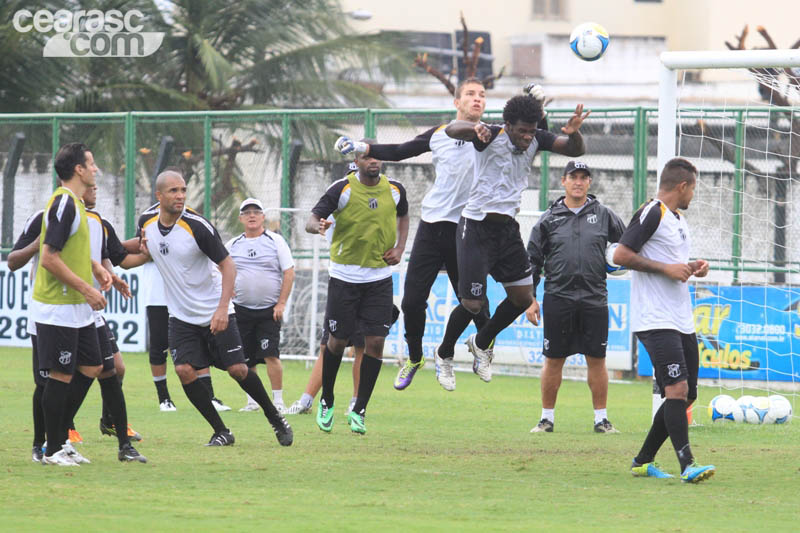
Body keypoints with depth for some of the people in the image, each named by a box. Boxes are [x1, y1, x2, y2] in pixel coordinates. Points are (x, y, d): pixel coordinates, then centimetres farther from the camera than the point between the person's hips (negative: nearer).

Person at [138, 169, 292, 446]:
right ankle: (221, 432, -1)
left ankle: (275, 418, 18)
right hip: (181, 316, 4)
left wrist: (222, 308, -24)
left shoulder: (198, 226, -19)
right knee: (184, 370, -13)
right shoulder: (147, 222, -2)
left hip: (215, 313, -4)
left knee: (238, 369, -5)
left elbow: (227, 265, -15)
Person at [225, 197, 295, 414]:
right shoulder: (232, 245, 9)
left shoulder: (275, 241, 1)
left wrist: (281, 303, -8)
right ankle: (252, 401, 16)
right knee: (245, 360, 4)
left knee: (271, 355, -14)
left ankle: (278, 401, -10)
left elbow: (289, 272, -1)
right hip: (241, 309, 3)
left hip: (269, 310, -3)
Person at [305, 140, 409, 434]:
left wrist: (399, 248, 6)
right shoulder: (342, 189, -10)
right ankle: (326, 402, 24)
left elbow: (403, 217, 22)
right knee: (338, 340, 2)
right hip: (344, 275, -3)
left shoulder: (394, 190, 2)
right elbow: (311, 220, -13)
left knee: (375, 341, -6)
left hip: (380, 276, 3)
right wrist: (318, 225, -37)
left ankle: (359, 410, 4)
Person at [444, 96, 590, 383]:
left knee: (523, 298, 10)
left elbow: (575, 150, -3)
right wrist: (475, 129, -56)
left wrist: (574, 132, -27)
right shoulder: (492, 136, -17)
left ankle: (481, 343, 33)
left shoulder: (536, 140, 0)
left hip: (508, 228, 7)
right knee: (472, 304, -8)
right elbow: (451, 130, -32)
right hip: (476, 227, -6)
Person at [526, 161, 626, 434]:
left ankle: (601, 418, 10)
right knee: (553, 360, 4)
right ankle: (547, 417, 13)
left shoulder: (603, 215, 7)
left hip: (594, 299, 0)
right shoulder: (549, 219, 6)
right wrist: (530, 299, 2)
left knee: (597, 360, 2)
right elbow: (533, 260, 7)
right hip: (558, 299, 0)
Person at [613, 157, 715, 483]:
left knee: (687, 394, 9)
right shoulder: (651, 214, -9)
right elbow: (621, 255, -16)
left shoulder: (678, 219, 21)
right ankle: (687, 465, -23)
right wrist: (666, 268, -18)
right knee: (677, 389, -18)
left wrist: (691, 268, 13)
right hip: (656, 321, -10)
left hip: (683, 322, 10)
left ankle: (643, 461, 19)